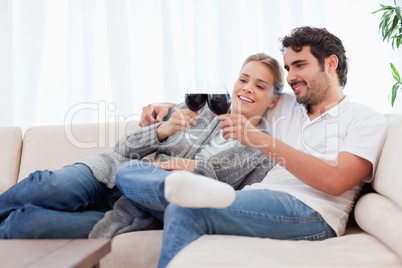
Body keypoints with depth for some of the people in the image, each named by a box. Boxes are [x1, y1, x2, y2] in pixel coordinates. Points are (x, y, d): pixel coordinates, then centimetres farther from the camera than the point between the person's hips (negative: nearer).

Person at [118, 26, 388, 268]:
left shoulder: (367, 120, 5)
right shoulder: (283, 107, 24)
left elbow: (335, 182, -11)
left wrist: (262, 140, -13)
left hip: (311, 213, -6)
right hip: (259, 202, 7)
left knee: (187, 209, -30)